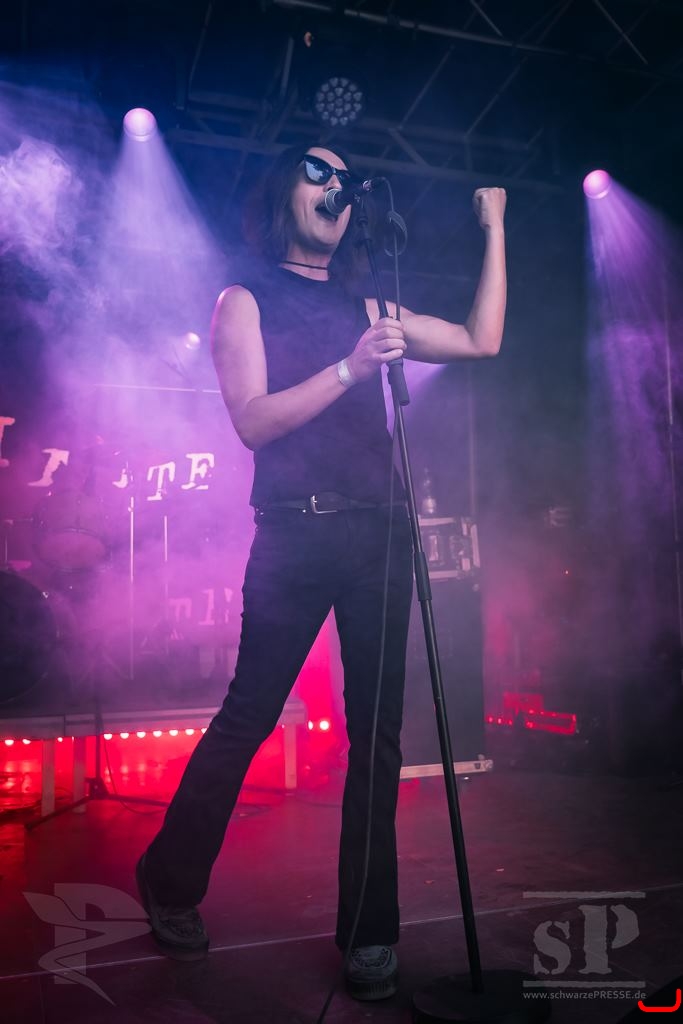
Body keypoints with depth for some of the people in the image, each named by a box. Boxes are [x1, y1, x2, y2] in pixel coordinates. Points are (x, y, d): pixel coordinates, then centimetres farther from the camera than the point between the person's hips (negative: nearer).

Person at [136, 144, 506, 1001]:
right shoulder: (246, 300, 8)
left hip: (380, 533, 4)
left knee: (377, 732, 4)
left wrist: (495, 230, 20)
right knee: (246, 718, 1)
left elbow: (481, 341, 18)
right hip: (295, 535, -4)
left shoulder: (366, 308, 21)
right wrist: (351, 367, -16)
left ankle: (368, 930, 18)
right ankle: (170, 886, 24)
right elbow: (253, 421, -6)